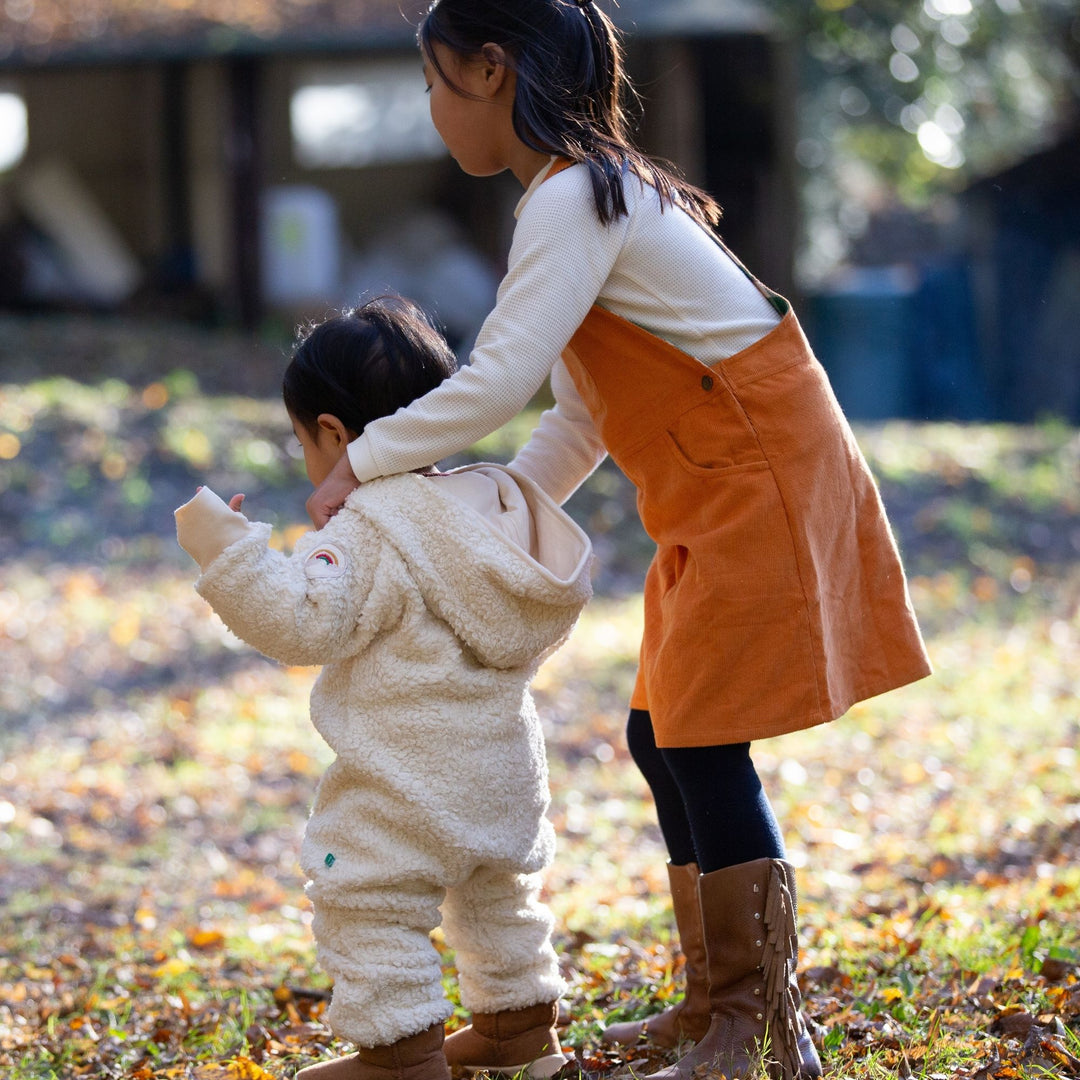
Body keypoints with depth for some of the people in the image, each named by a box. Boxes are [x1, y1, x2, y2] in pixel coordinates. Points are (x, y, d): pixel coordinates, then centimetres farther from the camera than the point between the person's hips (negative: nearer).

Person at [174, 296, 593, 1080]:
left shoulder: (372, 537, -20)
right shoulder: (498, 503, 6)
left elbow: (304, 620, -27)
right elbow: (543, 628, 16)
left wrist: (228, 548, -24)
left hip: (410, 786, -9)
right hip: (505, 770, 9)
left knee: (367, 901, 1)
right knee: (496, 894, 25)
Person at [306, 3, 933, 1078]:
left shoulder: (573, 200, -16)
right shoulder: (596, 190, 15)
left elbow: (496, 384, -23)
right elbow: (577, 423, 16)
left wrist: (362, 463, -13)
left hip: (763, 483, -10)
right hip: (718, 501, 10)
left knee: (701, 742, -9)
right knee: (664, 736, 12)